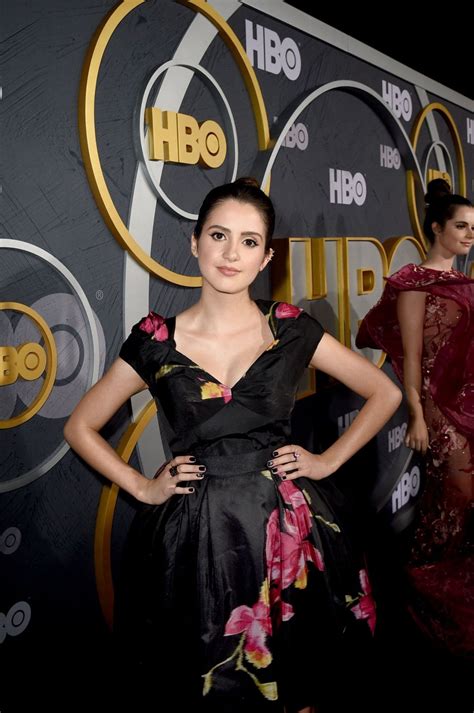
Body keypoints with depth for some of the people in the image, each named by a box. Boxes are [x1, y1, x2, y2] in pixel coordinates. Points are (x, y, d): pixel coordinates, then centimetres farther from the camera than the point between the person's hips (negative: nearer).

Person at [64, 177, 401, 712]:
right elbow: (81, 427, 7)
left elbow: (385, 393, 8)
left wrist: (329, 460, 2)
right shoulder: (156, 340, -3)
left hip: (288, 529, 1)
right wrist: (143, 488, 1)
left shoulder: (291, 328, -2)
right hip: (197, 537, 0)